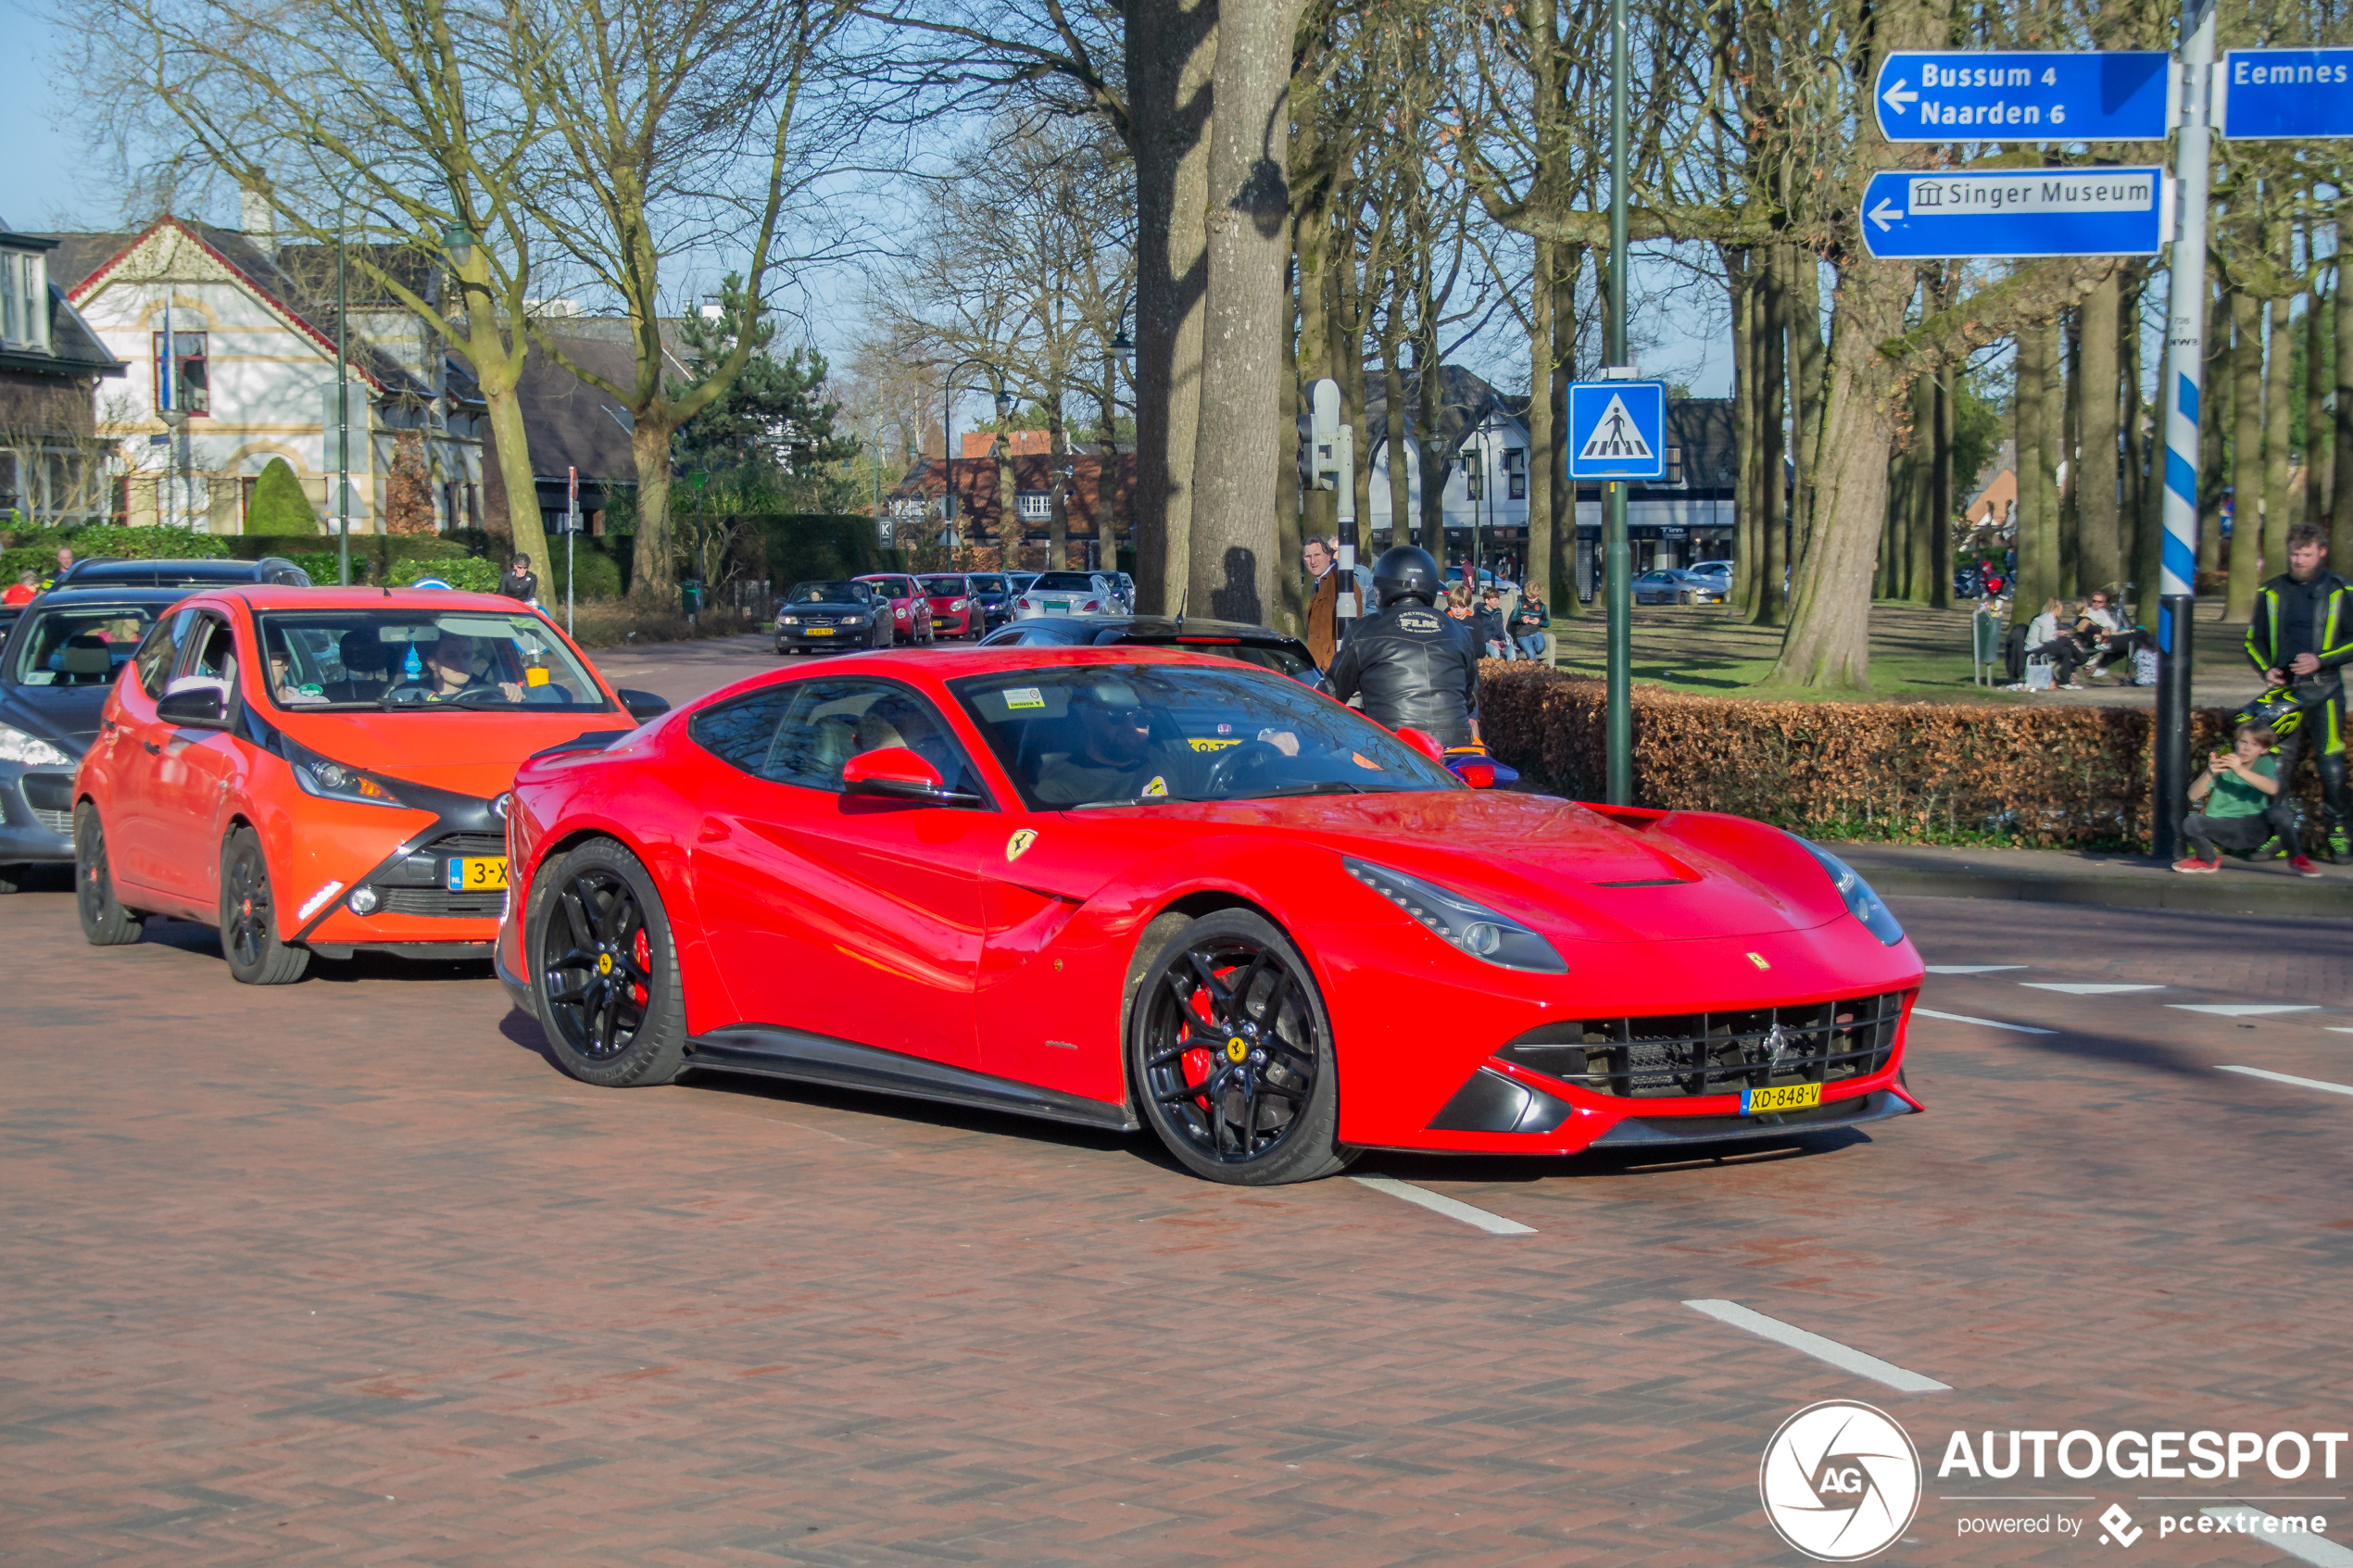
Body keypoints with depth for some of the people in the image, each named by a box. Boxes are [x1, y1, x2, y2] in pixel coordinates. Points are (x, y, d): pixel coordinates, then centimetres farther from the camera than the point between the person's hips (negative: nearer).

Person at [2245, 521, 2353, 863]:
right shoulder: (2271, 592, 10)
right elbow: (2253, 639, 17)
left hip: (2323, 689, -3)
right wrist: (2266, 669, -1)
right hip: (2283, 688, 3)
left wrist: (2321, 660, -13)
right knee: (2279, 762, 2)